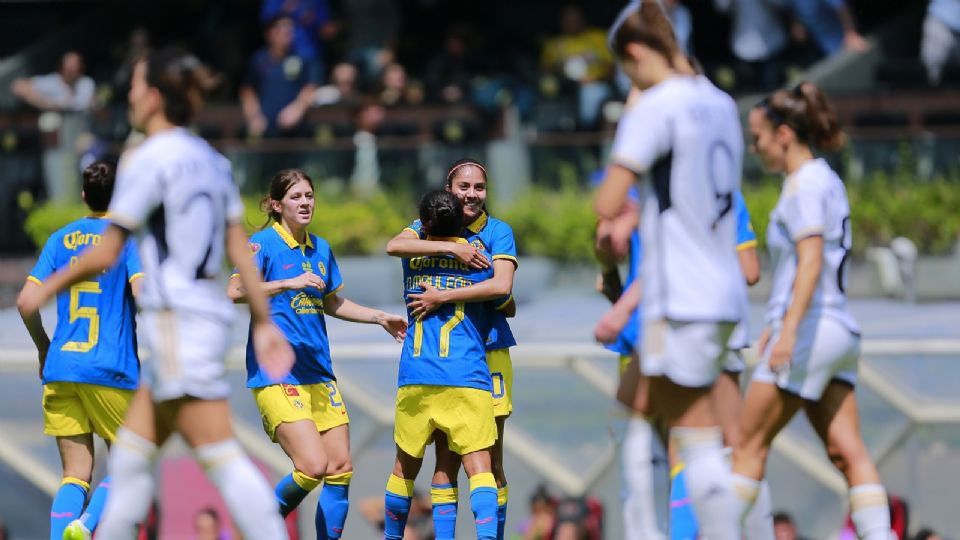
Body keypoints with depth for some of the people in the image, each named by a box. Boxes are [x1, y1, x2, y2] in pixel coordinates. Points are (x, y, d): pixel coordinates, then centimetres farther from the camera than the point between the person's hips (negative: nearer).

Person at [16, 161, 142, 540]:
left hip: (61, 367, 4)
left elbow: (26, 299, 5)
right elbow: (144, 292, -16)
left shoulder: (60, 239, 12)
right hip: (112, 370, -4)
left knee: (76, 474, 7)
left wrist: (44, 348, 18)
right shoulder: (129, 237, -1)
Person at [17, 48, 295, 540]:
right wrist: (264, 322, 14)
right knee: (130, 457, 13)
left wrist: (47, 289, 4)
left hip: (178, 322, -9)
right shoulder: (209, 159, 13)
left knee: (219, 454, -10)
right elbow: (241, 250, 12)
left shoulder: (147, 160, -11)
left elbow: (105, 255, -9)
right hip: (209, 313, 9)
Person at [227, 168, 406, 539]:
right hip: (277, 375, -7)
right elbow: (235, 291, -20)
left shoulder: (320, 249, 14)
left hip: (318, 373, 7)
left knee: (341, 468, 3)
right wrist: (290, 283, -28)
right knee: (313, 466, -19)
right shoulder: (264, 243, -6)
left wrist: (380, 318, 25)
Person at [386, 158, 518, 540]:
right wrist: (451, 247, -22)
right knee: (446, 459, -2)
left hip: (489, 354, -2)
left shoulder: (498, 232, -1)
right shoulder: (431, 227, 6)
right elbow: (394, 245, -15)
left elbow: (502, 286, -17)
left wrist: (442, 297, -19)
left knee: (489, 461, -1)